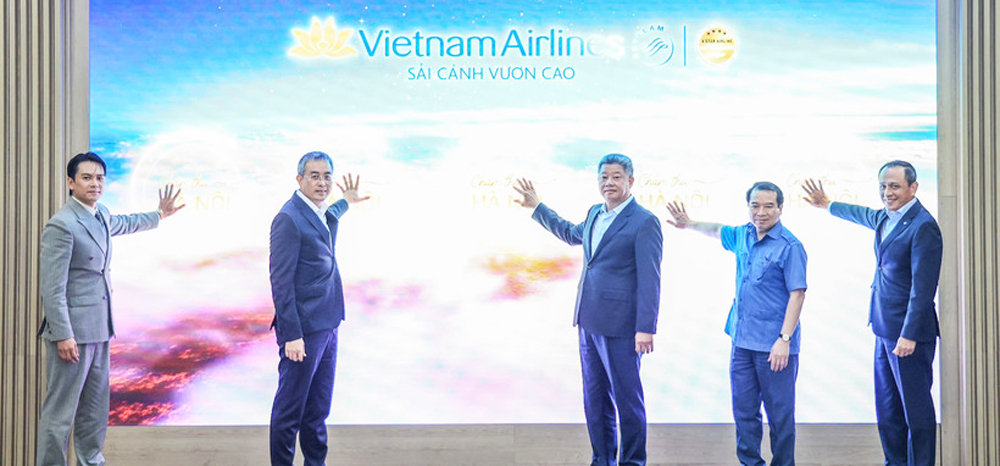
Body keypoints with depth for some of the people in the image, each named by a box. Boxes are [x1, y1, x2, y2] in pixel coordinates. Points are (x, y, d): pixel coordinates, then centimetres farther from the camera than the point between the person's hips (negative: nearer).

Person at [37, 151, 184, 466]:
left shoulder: (100, 216, 11)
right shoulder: (61, 225, -16)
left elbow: (123, 224, 38)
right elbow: (52, 289, -19)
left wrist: (159, 215, 46)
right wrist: (63, 336, -21)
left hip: (99, 328, 9)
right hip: (72, 331, -9)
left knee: (96, 406, 16)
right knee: (60, 410, -4)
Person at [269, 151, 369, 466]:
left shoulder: (323, 215, 10)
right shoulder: (288, 219, -16)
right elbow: (281, 282, -19)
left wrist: (345, 202, 37)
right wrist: (292, 335, -22)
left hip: (326, 327, 9)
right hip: (303, 330, -9)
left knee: (318, 410, 18)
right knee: (290, 410, 2)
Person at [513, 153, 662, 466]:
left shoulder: (644, 222, -11)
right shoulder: (595, 213, 13)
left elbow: (650, 279, -14)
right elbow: (572, 234, 35)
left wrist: (645, 329, -18)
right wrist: (537, 207, 36)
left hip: (619, 325, -8)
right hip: (589, 322, 8)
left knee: (627, 399, 1)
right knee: (595, 398, 15)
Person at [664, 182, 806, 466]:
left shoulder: (789, 247, -12)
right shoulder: (743, 236, 9)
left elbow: (797, 294, -15)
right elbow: (718, 231, 32)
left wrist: (784, 339, -19)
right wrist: (689, 224, 22)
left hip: (773, 345, -7)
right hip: (742, 341, 7)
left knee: (779, 412, 2)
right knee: (744, 410, 13)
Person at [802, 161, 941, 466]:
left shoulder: (923, 227, -16)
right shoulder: (885, 218, 10)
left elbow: (923, 287, -20)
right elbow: (862, 215, 36)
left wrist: (909, 335, -22)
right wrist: (828, 205, 50)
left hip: (909, 331, -9)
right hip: (884, 331, 9)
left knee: (916, 407, -2)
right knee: (887, 408, 15)